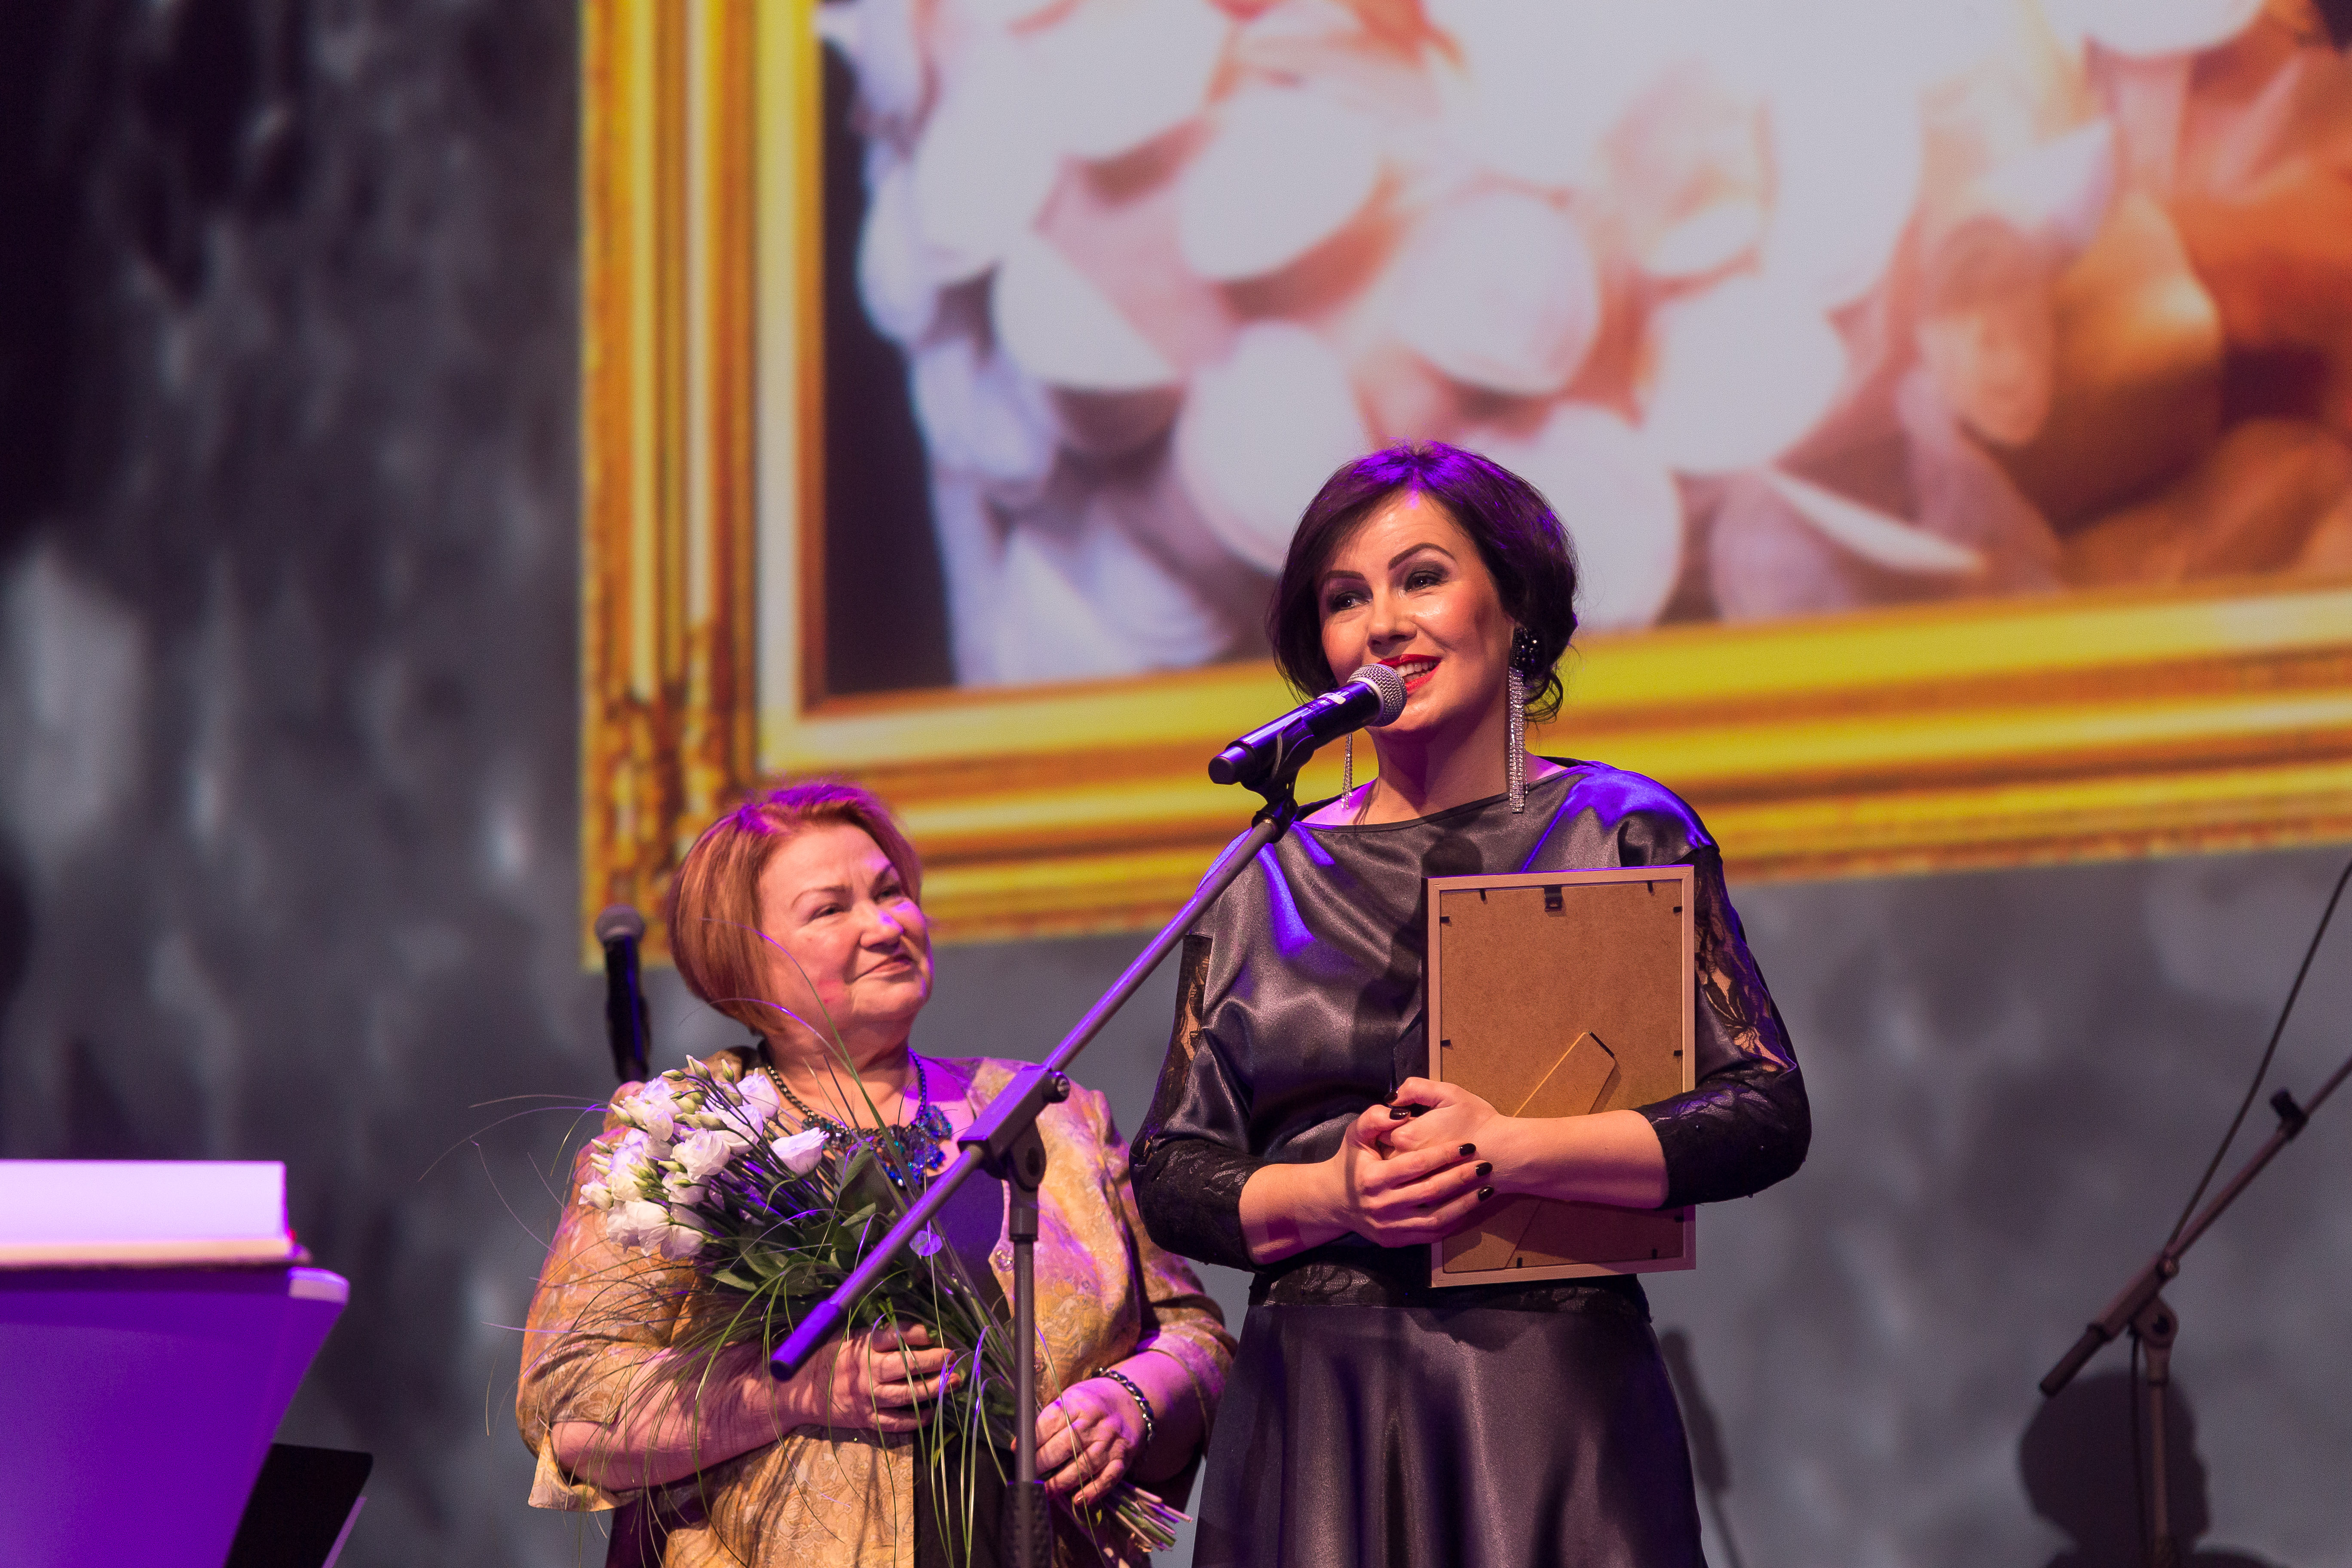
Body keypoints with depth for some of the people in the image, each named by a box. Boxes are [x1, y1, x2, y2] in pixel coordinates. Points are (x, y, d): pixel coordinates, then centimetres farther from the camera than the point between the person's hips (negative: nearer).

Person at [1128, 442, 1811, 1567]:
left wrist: (1508, 1151, -14)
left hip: (1551, 1401, -2)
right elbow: (1168, 1177, 10)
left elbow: (1768, 1117, -3)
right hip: (1316, 1418, 2)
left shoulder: (1621, 834, 5)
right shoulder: (1270, 877, 11)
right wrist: (1330, 1196, -10)